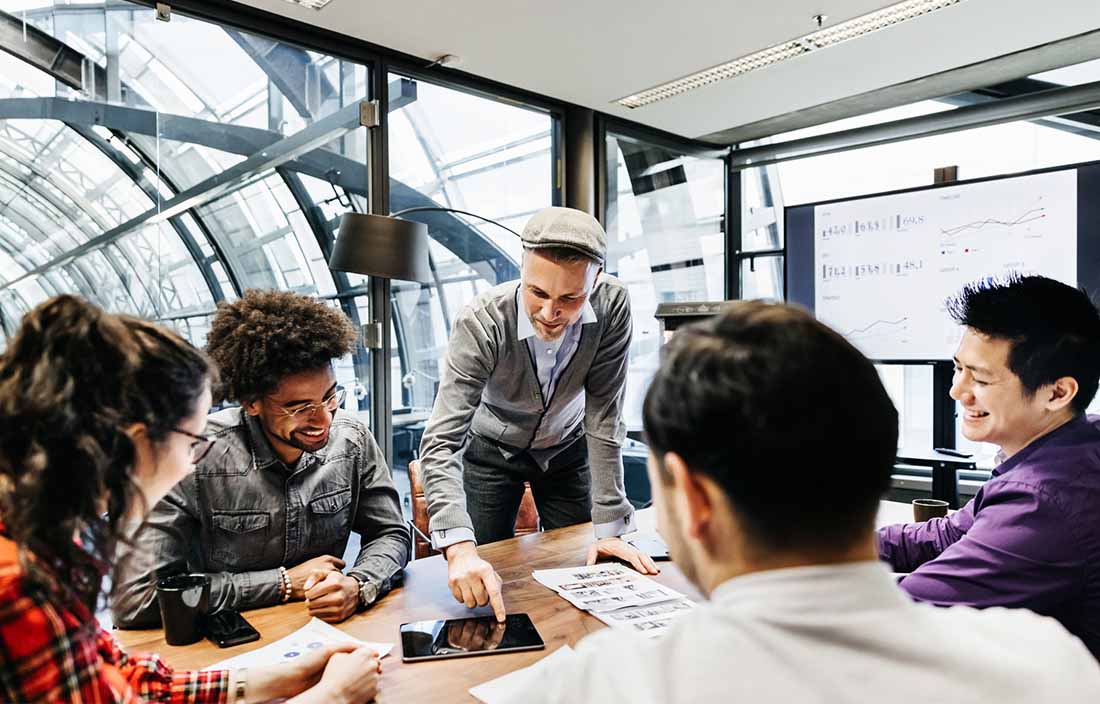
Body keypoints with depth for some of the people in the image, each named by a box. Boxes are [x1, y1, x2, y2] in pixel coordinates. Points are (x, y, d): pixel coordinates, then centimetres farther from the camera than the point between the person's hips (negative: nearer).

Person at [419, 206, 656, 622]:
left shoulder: (612, 306, -29)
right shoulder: (481, 323, -36)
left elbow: (603, 418, -23)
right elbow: (440, 442, -39)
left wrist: (610, 527, -23)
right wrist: (459, 548, -53)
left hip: (566, 447, 2)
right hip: (491, 449, -2)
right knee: (481, 586, 1)